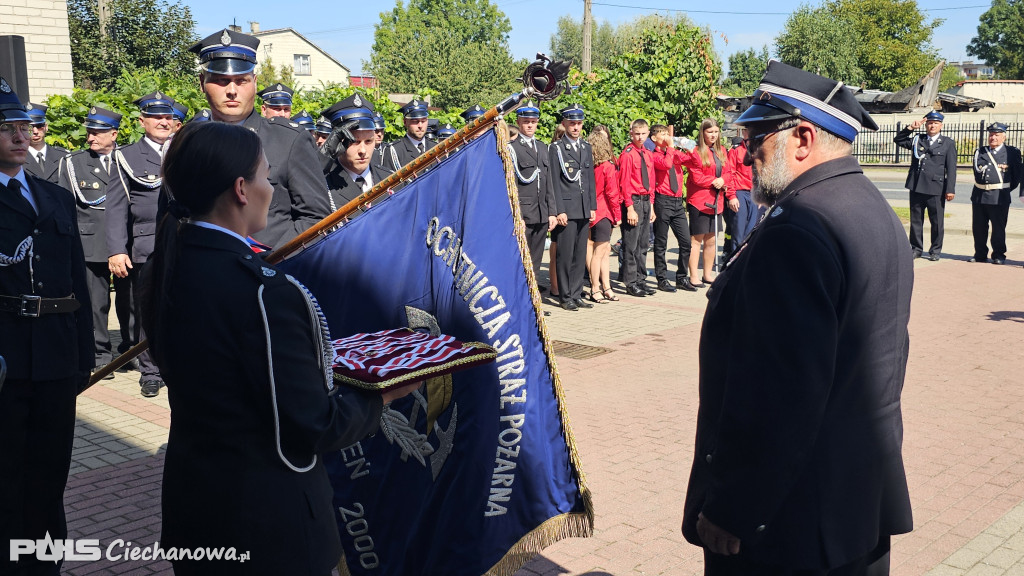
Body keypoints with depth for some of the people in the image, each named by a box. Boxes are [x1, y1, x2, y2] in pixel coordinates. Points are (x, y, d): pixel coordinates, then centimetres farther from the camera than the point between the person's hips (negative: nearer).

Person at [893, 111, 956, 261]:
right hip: (916, 187, 2)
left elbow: (951, 168, 2)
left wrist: (950, 190, -5)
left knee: (937, 222, 2)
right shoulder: (917, 140, 13)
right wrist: (910, 128, -1)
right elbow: (898, 140, 11)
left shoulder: (948, 143, 6)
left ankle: (935, 251, 14)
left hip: (936, 189, -2)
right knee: (915, 220, 7)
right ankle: (916, 249, 17)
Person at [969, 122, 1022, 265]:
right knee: (978, 227, 8)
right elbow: (977, 169, 5)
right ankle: (980, 254, 19)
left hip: (999, 196, -4)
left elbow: (1018, 174, 5)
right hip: (979, 194, 4)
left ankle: (999, 255, 11)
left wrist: (1007, 188, 6)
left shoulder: (1012, 152, 2)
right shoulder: (980, 152, 13)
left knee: (998, 228, 1)